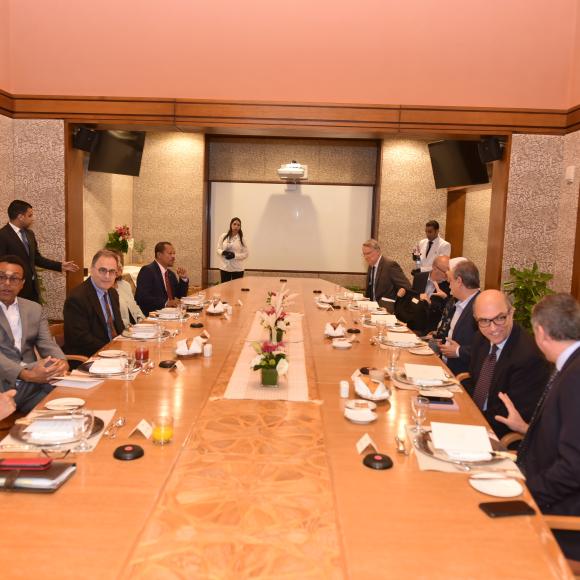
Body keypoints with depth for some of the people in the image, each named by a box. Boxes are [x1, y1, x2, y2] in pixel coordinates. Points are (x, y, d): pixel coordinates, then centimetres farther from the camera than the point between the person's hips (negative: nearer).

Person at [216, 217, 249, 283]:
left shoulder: (241, 239, -2)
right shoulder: (223, 236, 3)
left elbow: (245, 254, -2)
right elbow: (218, 249, 7)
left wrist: (234, 255, -17)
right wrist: (223, 252, -15)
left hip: (237, 269, -1)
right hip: (225, 268, 2)